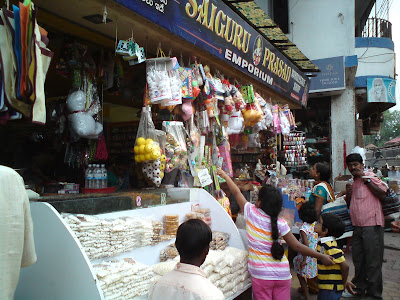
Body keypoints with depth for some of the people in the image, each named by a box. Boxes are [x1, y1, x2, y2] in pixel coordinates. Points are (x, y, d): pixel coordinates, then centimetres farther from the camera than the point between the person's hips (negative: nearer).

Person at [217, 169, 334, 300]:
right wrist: (321, 256, 4)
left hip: (261, 275, -1)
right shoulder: (281, 224, -8)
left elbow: (236, 192, 4)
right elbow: (297, 246, -6)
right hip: (282, 274, 1)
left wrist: (225, 176, 19)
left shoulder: (251, 212, -9)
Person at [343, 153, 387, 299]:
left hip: (372, 225, -8)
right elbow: (349, 205, 25)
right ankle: (358, 288, 29)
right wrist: (348, 192, 6)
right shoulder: (353, 183, 18)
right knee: (358, 260, 16)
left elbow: (382, 194, -18)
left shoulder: (370, 177, -4)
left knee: (373, 262, -2)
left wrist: (366, 180, -17)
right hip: (357, 226, 8)